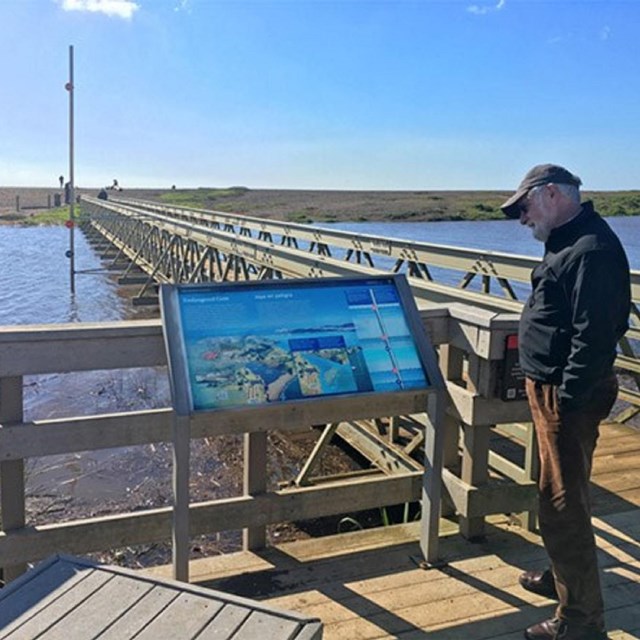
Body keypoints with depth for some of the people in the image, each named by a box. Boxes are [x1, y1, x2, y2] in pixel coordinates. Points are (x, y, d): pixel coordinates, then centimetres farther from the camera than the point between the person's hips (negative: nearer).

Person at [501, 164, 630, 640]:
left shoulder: (592, 250, -20)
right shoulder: (569, 244, 14)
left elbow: (593, 338, -25)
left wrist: (568, 401, -23)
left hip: (569, 396, -11)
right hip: (552, 389, 11)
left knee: (563, 503, -3)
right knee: (561, 495, 22)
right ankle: (564, 577, 40)